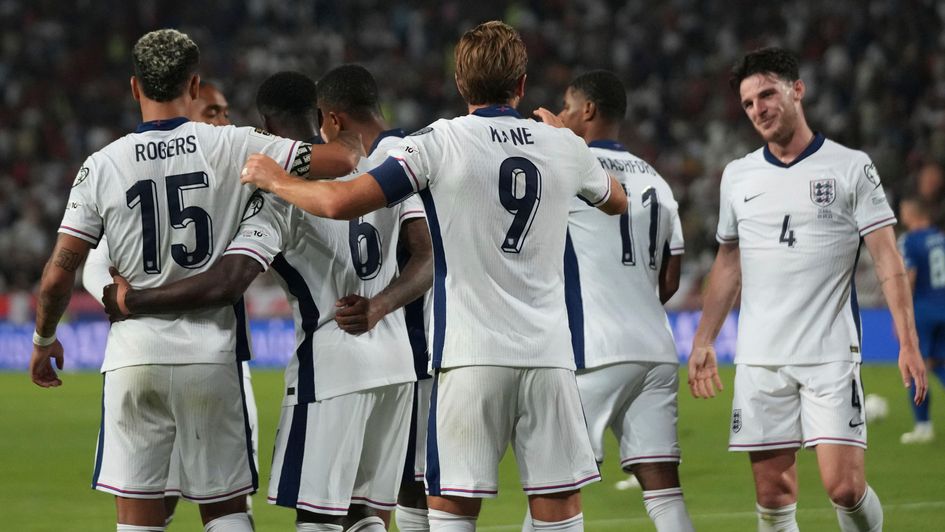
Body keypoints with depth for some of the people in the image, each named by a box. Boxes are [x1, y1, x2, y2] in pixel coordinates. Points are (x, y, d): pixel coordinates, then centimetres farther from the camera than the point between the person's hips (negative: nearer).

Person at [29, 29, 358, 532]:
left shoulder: (102, 165, -2)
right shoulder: (232, 146, -4)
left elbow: (58, 276, -2)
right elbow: (340, 160, -3)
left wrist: (44, 340, 17)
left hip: (134, 358, 0)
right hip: (211, 356, 0)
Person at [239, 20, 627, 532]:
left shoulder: (440, 142, -4)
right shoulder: (565, 146, 9)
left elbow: (342, 202, -12)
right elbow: (617, 202, 31)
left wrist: (275, 179, 7)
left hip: (472, 354, -3)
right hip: (549, 353, 3)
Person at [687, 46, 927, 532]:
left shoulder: (850, 167, 0)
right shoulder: (737, 175, 12)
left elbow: (887, 259, -3)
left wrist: (908, 342, -10)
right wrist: (703, 342, 14)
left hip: (831, 355, -3)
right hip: (759, 360, 3)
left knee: (845, 486, -12)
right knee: (773, 493, 0)